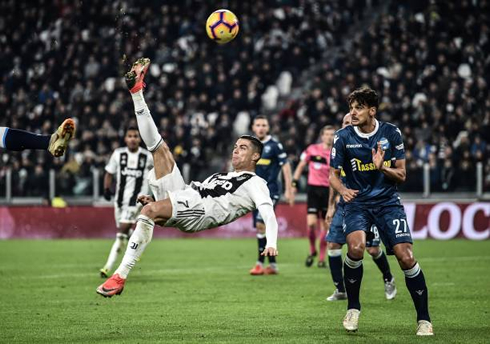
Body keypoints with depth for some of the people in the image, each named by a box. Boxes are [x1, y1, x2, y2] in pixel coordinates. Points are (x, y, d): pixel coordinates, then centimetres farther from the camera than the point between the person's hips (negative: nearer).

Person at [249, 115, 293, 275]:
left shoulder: (274, 145, -6)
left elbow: (286, 166, -5)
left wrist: (288, 189, -8)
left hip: (271, 190, -7)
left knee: (261, 224, -17)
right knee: (261, 227, 7)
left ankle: (260, 263, -13)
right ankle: (273, 265, 14)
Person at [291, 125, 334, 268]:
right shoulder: (312, 149, 1)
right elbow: (300, 166, 10)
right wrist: (294, 184, 4)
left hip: (328, 191, 1)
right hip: (313, 188, -1)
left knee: (325, 226, 3)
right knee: (311, 223, -14)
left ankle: (322, 258, 14)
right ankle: (312, 250, 11)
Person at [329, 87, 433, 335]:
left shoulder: (391, 133, 0)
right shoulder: (343, 137, -2)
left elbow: (401, 175, 4)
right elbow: (333, 174, 4)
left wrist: (382, 167, -17)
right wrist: (342, 190, -18)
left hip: (388, 201, 1)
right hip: (357, 202, -1)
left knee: (406, 256, -13)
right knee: (355, 247, -29)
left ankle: (423, 319, 1)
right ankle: (353, 307, -6)